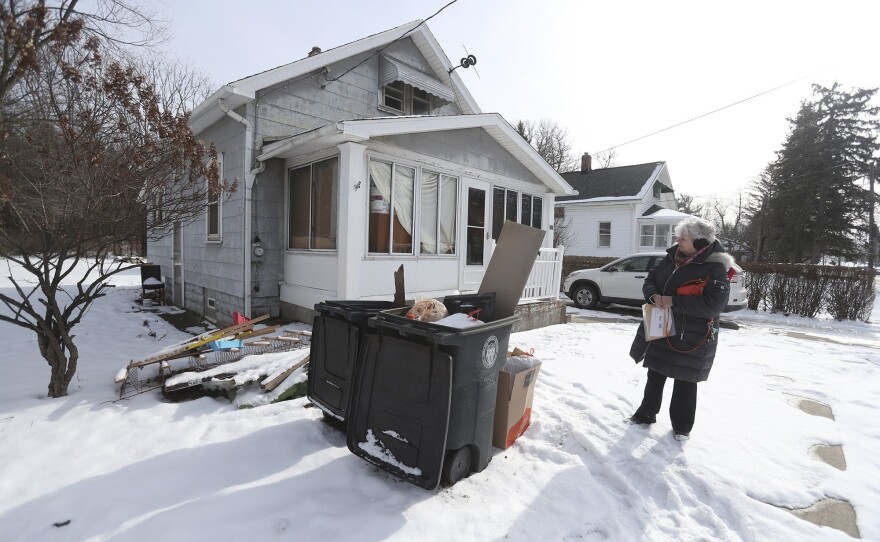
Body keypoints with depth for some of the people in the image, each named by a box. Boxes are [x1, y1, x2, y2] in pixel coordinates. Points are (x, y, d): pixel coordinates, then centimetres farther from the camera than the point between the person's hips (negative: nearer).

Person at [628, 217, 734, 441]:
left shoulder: (715, 268, -17)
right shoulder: (672, 257, 2)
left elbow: (714, 304, -25)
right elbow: (650, 280, 8)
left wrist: (674, 302, -25)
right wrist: (654, 296, -14)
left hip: (692, 337, -6)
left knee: (685, 381, 9)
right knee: (655, 374, 18)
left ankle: (682, 425, 29)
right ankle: (646, 413, 36)